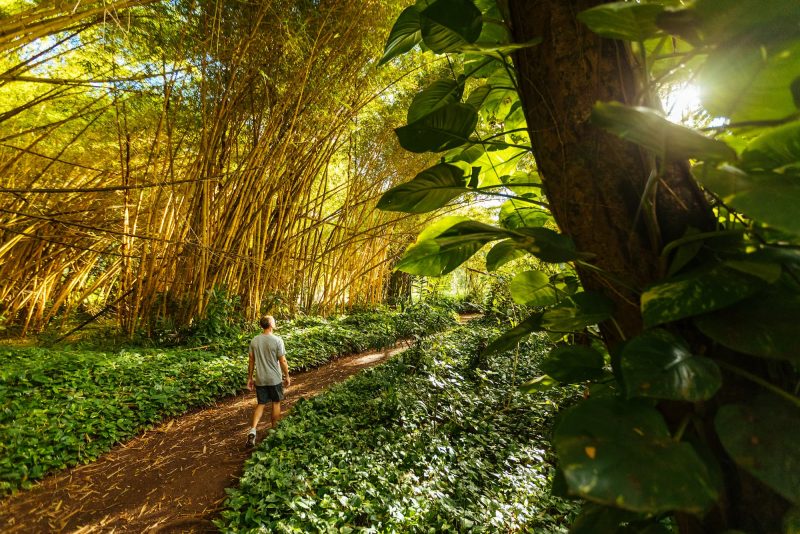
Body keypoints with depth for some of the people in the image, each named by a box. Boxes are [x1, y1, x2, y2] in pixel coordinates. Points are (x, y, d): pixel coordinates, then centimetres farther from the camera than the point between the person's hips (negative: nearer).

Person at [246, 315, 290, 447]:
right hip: (275, 379, -3)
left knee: (261, 404, 16)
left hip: (260, 379, 3)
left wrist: (249, 378, 13)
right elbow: (283, 361, -13)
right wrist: (287, 376, 0)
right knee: (276, 403, 15)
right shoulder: (277, 340, -17)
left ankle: (253, 430, 1)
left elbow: (251, 361, 2)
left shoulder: (254, 340, -4)